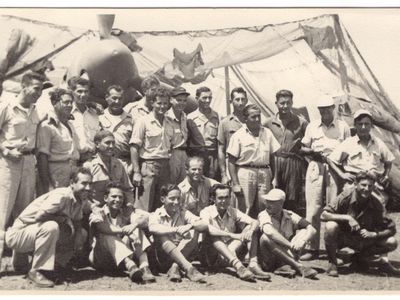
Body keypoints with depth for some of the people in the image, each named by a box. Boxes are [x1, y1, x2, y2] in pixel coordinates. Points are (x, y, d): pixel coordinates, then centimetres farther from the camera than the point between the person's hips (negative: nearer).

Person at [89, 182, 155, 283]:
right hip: (100, 258, -3)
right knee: (106, 235, -29)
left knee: (136, 229, -14)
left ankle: (144, 266, -35)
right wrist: (123, 231, -38)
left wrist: (134, 225, -34)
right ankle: (130, 266, -48)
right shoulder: (98, 211, -2)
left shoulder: (126, 210, 7)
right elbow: (99, 225, -28)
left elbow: (145, 216, -12)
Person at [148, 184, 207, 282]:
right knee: (161, 236, -30)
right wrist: (176, 229, -39)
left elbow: (205, 226, -10)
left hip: (182, 255, 2)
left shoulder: (183, 213, 5)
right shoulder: (156, 215, -3)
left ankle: (175, 267, -29)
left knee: (194, 232, -18)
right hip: (162, 259, -2)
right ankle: (189, 269, -40)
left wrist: (190, 226, -31)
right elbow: (152, 228, -29)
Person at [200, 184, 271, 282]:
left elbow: (255, 222, -5)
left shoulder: (233, 212, 6)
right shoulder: (206, 212, -8)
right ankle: (238, 266, -47)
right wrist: (232, 235, -38)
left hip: (231, 252, 4)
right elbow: (206, 228, -30)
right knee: (212, 236, -33)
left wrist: (250, 231, -30)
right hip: (213, 256, -4)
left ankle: (253, 264, -28)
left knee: (250, 228, -8)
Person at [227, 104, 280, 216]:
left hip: (264, 174, 4)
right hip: (245, 172, -4)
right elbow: (231, 161, -4)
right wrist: (235, 183, -11)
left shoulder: (267, 133, 11)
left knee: (262, 210, 7)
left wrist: (272, 176, 4)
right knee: (244, 210, -3)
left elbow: (274, 155, 13)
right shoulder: (238, 136, -2)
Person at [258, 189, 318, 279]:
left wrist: (302, 241, -27)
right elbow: (270, 232, -33)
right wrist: (290, 245, -35)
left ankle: (285, 266, -29)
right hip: (269, 262, -4)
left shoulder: (289, 216, 1)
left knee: (304, 231, -9)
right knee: (266, 237, -31)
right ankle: (299, 266, -32)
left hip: (287, 255, 4)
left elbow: (312, 230, -7)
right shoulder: (264, 215, -10)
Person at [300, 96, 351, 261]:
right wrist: (312, 152, -7)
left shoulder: (343, 126, 10)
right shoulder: (312, 126, 13)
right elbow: (303, 148, 15)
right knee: (313, 209, -3)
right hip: (315, 168, 1)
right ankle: (312, 248, 2)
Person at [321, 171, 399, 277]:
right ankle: (332, 263, -13)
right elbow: (323, 215, -24)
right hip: (342, 237, -3)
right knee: (331, 226, -35)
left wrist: (373, 234, -25)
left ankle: (361, 258, 9)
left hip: (364, 239, 3)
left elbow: (391, 229, -9)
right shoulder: (346, 196, -18)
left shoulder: (376, 205, -11)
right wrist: (347, 217, -33)